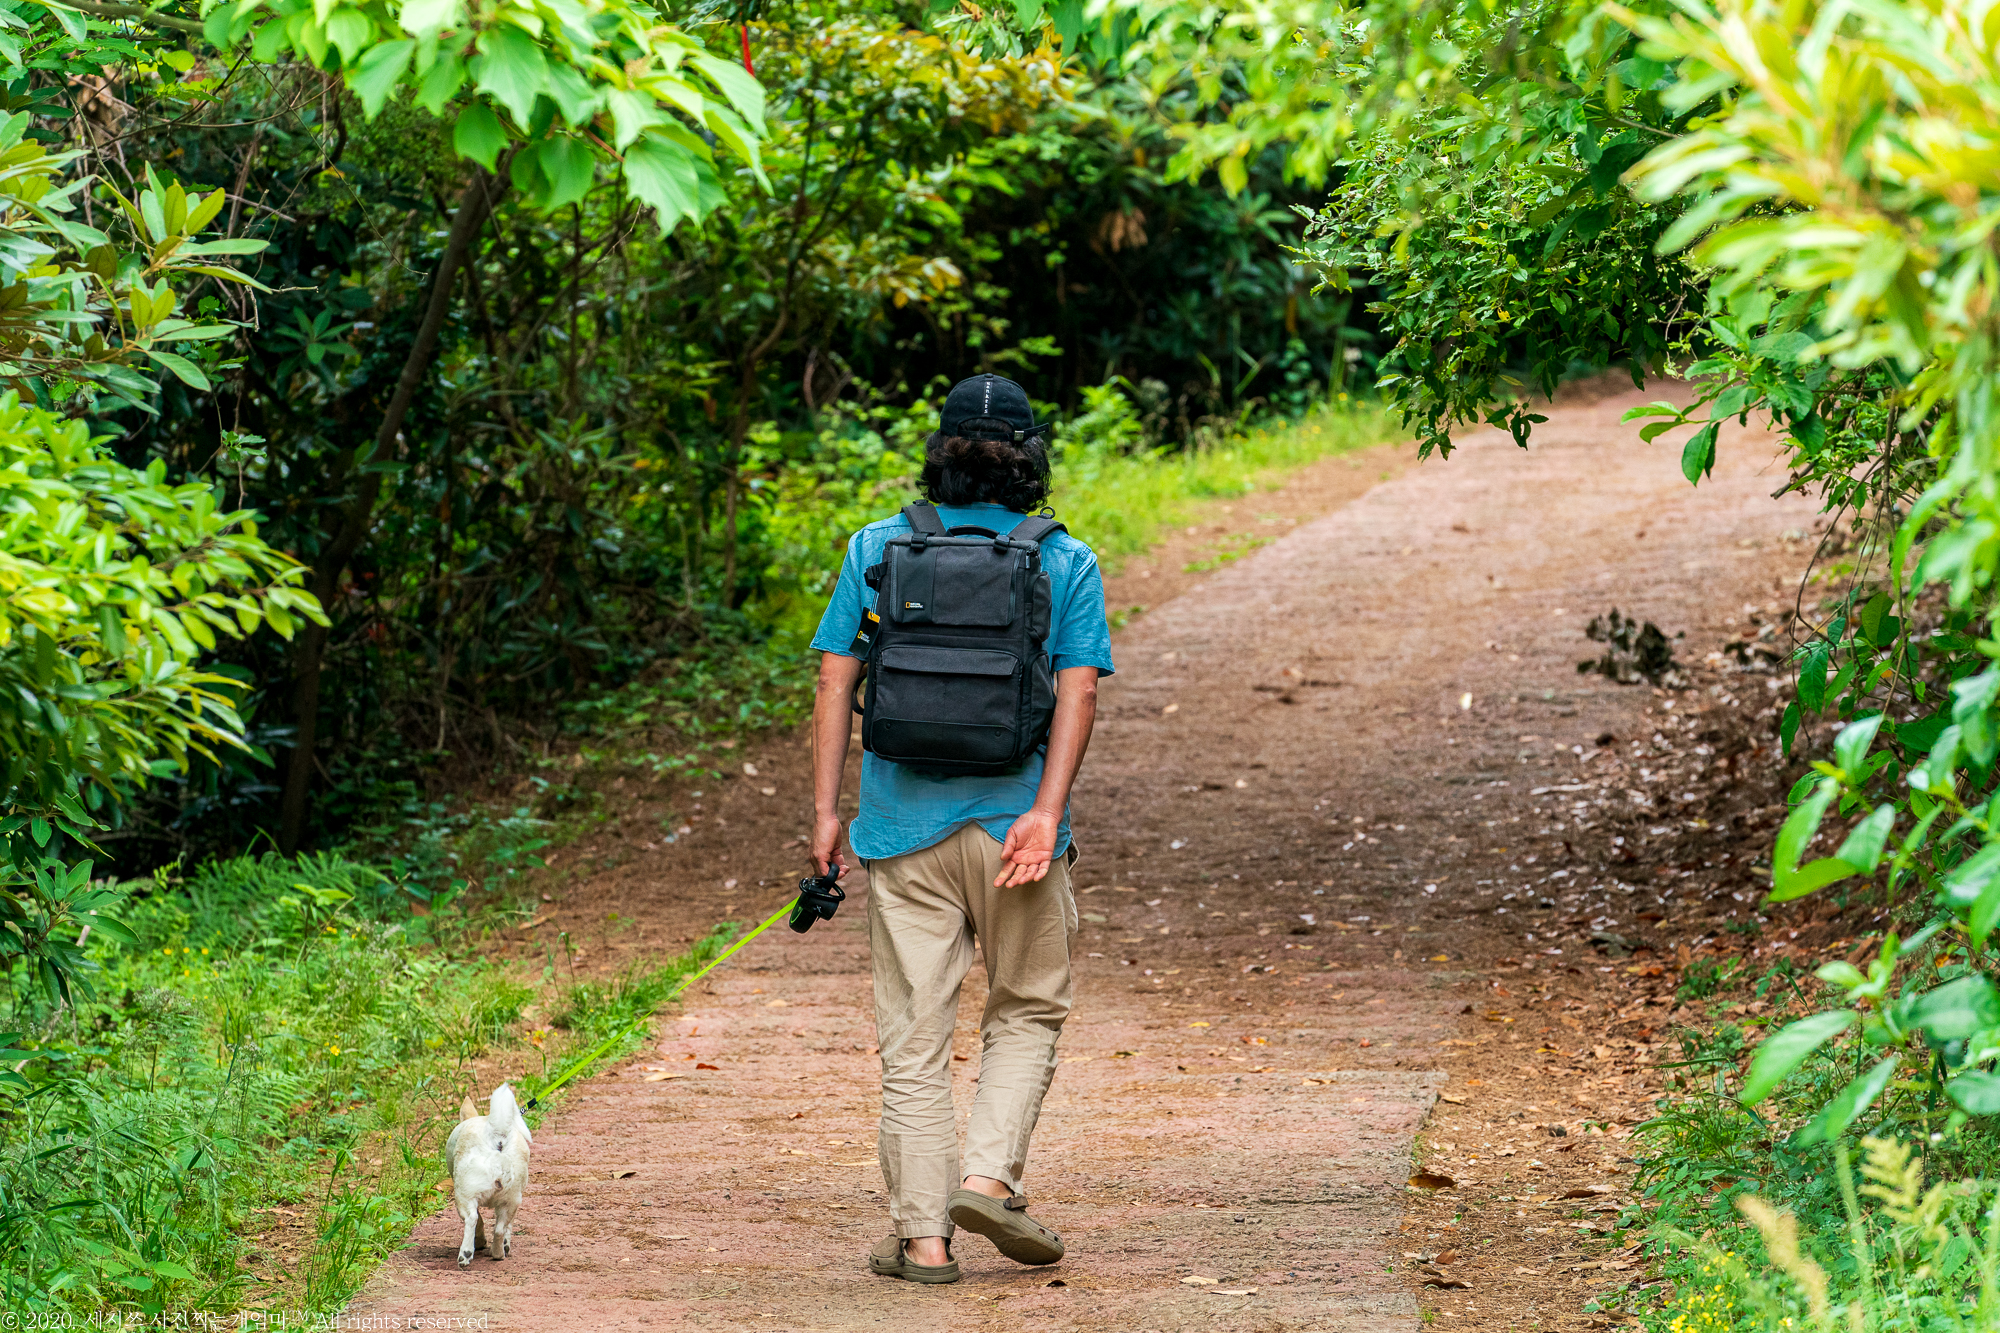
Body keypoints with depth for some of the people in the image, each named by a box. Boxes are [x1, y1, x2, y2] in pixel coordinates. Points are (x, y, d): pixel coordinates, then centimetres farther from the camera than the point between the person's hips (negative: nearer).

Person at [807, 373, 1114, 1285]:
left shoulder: (878, 549, 4)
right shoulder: (1065, 563, 2)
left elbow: (836, 678, 1)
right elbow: (1078, 690, -8)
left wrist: (825, 811, 4)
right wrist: (1045, 812, -14)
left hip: (903, 825, 1)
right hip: (1012, 820, -1)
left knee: (914, 1038, 5)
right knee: (1027, 1012, 17)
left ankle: (923, 1235, 4)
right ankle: (990, 1176, 0)